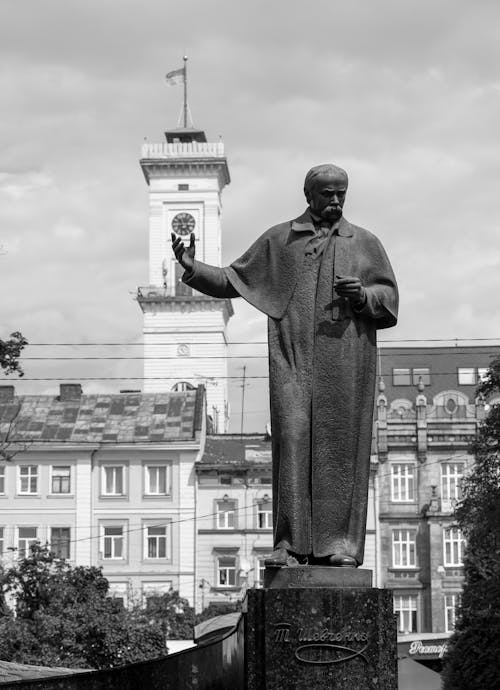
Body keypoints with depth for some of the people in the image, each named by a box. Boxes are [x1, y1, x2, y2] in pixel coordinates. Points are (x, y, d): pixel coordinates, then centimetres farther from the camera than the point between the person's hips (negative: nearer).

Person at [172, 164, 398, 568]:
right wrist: (192, 268, 5)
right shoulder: (278, 240, 16)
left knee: (340, 445, -3)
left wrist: (362, 296, -8)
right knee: (292, 438, -9)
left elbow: (389, 296, 12)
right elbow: (232, 280, 19)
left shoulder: (364, 243, 15)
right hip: (292, 354, 0)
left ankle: (339, 542, 1)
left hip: (346, 358, 0)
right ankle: (291, 543, -9)